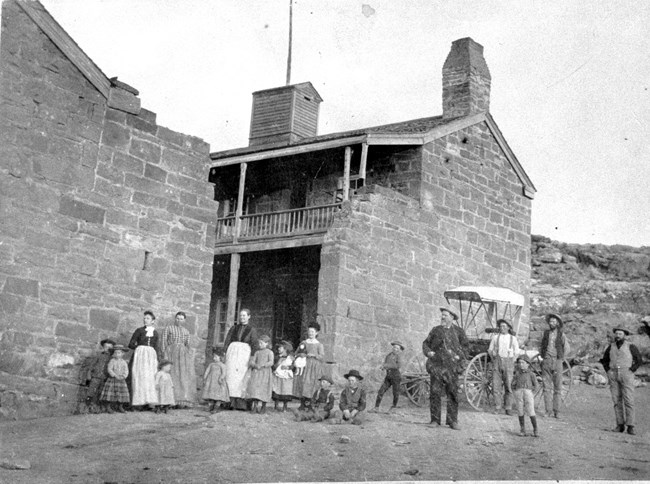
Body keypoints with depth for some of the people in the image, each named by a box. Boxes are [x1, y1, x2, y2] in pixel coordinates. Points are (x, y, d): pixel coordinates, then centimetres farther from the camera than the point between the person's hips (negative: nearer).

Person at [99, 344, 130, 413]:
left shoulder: (123, 362, 6)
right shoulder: (112, 361, -3)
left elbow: (126, 371, 3)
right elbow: (109, 369, -12)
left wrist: (123, 376, -14)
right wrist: (115, 375, -19)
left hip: (121, 380, 3)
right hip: (112, 379, -3)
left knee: (121, 394, 3)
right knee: (110, 392, -7)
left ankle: (120, 407, 14)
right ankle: (108, 407, 2)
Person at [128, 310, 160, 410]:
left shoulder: (155, 333, 15)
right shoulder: (139, 330, 6)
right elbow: (131, 344, 4)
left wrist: (157, 360, 10)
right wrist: (140, 347, 2)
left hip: (151, 355, 3)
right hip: (140, 354, -3)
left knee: (151, 379, -5)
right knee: (140, 377, -9)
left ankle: (150, 402, -9)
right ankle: (139, 402, -11)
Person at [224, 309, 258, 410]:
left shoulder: (252, 330, 10)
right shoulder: (233, 328, 17)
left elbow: (254, 345, 2)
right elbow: (227, 342, 12)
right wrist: (224, 354, -3)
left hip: (245, 353, -2)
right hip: (232, 352, 2)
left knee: (242, 378, -7)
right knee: (231, 376, -8)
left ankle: (240, 403, -9)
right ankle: (231, 401, -12)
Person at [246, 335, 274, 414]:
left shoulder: (269, 352, 2)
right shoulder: (257, 352, 14)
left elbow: (271, 362, -10)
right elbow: (252, 361, 10)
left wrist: (262, 365, -21)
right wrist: (255, 365, -13)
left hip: (265, 372, -3)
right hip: (256, 372, 3)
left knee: (264, 389, -4)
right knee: (255, 387, -9)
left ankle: (263, 407, 7)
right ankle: (255, 406, -7)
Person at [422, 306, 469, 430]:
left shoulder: (458, 331, 7)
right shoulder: (436, 330, 11)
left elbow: (465, 345, 8)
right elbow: (426, 343, 15)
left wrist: (459, 356, -7)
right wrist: (428, 351, -4)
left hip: (451, 365, -1)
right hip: (436, 365, 1)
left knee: (452, 393, 0)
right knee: (435, 392, -4)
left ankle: (452, 420, 8)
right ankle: (435, 419, 3)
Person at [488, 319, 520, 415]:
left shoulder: (513, 338, 6)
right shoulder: (495, 337, 9)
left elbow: (516, 353, 10)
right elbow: (490, 350, 15)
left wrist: (511, 362, 2)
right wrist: (494, 360, 5)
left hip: (508, 362, -1)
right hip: (497, 361, 1)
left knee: (508, 386, -4)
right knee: (496, 385, -5)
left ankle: (508, 408, 2)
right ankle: (498, 407, 0)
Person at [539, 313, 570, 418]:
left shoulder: (561, 334, 3)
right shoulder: (545, 333, 8)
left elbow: (566, 349, 12)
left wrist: (561, 359, 8)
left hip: (557, 361, -2)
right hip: (546, 361, 2)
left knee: (558, 387, -1)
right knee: (547, 387, -2)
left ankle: (556, 411, 2)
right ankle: (548, 410, 1)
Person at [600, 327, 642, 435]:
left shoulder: (631, 347, -2)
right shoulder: (611, 347, 9)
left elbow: (639, 360, 2)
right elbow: (604, 360, 20)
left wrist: (632, 370, -7)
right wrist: (607, 370, 6)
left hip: (626, 374, -4)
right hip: (613, 375, 4)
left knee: (628, 401, -9)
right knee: (617, 400, 3)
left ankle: (630, 426, -7)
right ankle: (620, 425, 7)